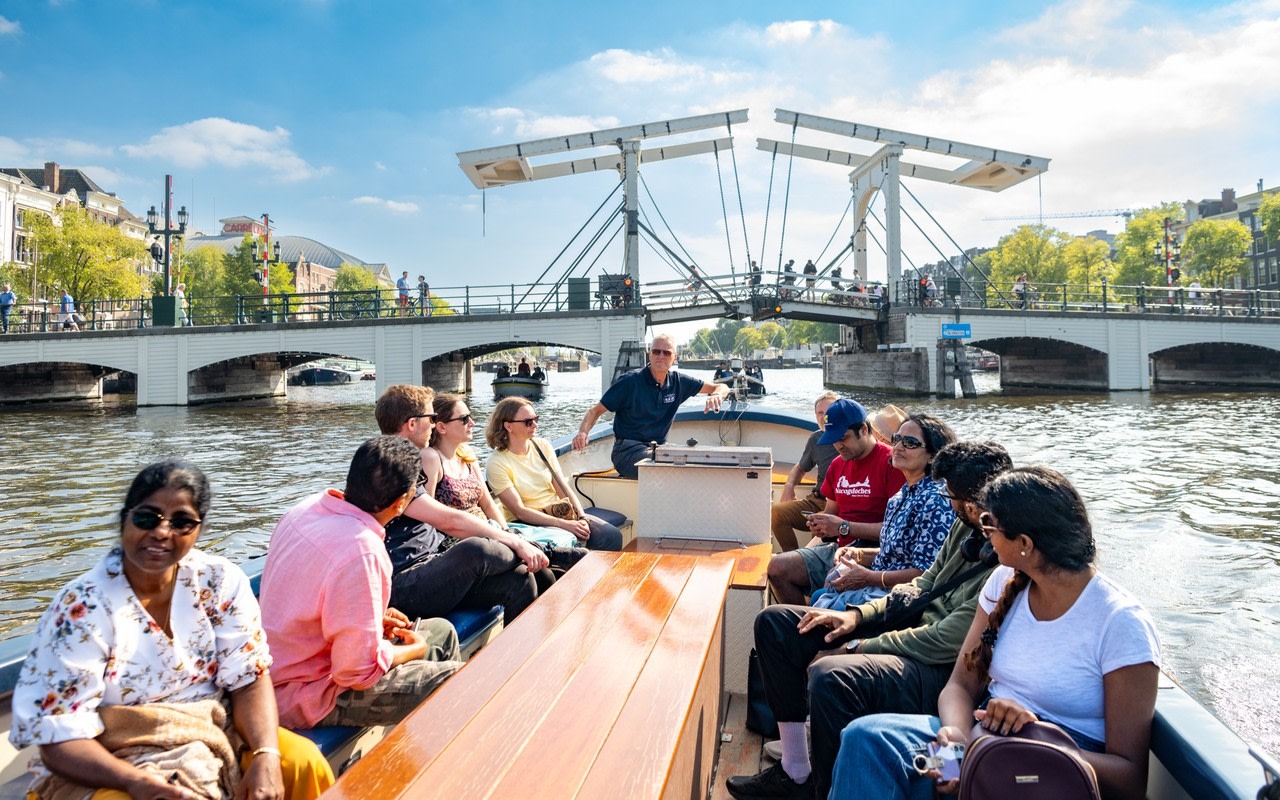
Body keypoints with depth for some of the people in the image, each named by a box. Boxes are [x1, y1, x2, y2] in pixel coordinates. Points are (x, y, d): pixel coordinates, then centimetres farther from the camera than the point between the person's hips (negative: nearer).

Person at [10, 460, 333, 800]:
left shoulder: (220, 580, -6)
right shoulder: (82, 606, -15)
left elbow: (250, 678, -5)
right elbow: (60, 736, -15)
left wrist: (266, 756, -23)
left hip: (210, 737, 2)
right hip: (107, 766, -2)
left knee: (303, 762, -19)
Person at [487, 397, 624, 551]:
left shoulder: (543, 446, 5)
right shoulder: (497, 463, -11)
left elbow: (563, 487, 3)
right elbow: (519, 511, -16)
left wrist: (582, 518, -14)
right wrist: (563, 524, -23)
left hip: (559, 511, 5)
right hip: (527, 522, -5)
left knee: (612, 535, -17)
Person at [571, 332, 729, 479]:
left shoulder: (678, 381, 7)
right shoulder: (630, 381, -6)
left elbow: (721, 387, 10)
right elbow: (596, 410, -5)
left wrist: (716, 395, -15)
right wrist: (583, 432, -26)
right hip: (628, 449, -5)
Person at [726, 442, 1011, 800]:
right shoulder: (967, 528, 1)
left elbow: (944, 642, -24)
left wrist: (855, 647, -15)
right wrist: (857, 615, 2)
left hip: (946, 668, -10)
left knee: (830, 677, -38)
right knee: (774, 623, 5)